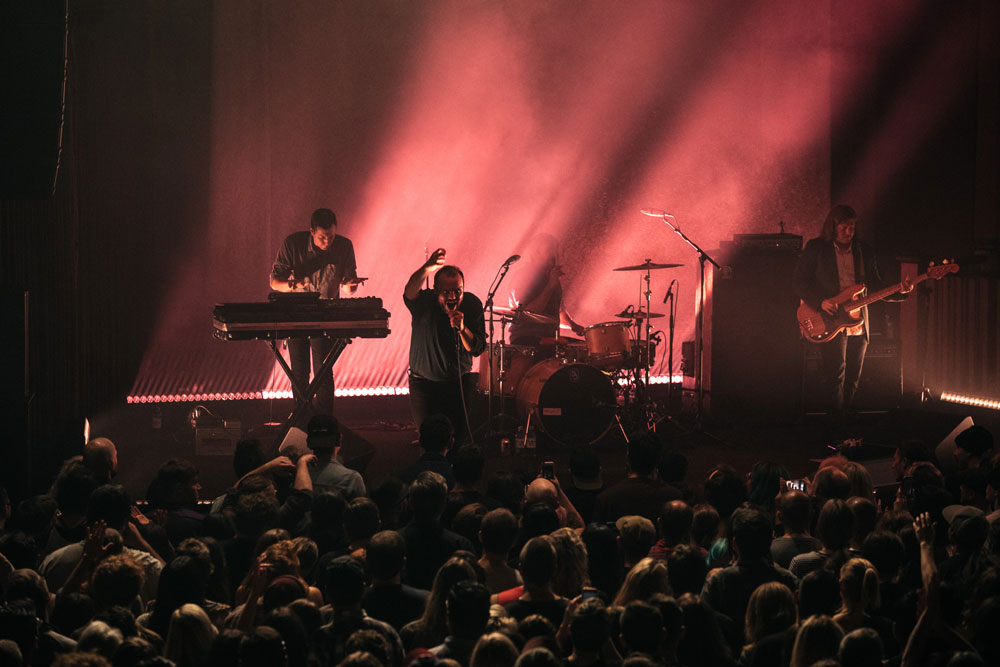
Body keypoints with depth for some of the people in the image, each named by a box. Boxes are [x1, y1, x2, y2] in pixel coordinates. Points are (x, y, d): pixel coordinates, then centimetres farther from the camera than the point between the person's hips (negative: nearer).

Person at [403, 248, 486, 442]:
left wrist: (462, 329, -31)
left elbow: (477, 350, -11)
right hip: (424, 382, -2)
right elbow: (409, 293, -44)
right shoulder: (425, 302, -18)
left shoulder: (472, 304, -9)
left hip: (461, 381, 2)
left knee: (462, 437, 3)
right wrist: (428, 268, -62)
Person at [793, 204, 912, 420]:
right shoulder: (815, 248, 2)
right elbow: (799, 283, -1)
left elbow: (877, 289, 14)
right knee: (836, 375, -14)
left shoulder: (865, 252, 13)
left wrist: (900, 291, -5)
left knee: (852, 379, 8)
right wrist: (820, 302, -15)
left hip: (859, 324, 4)